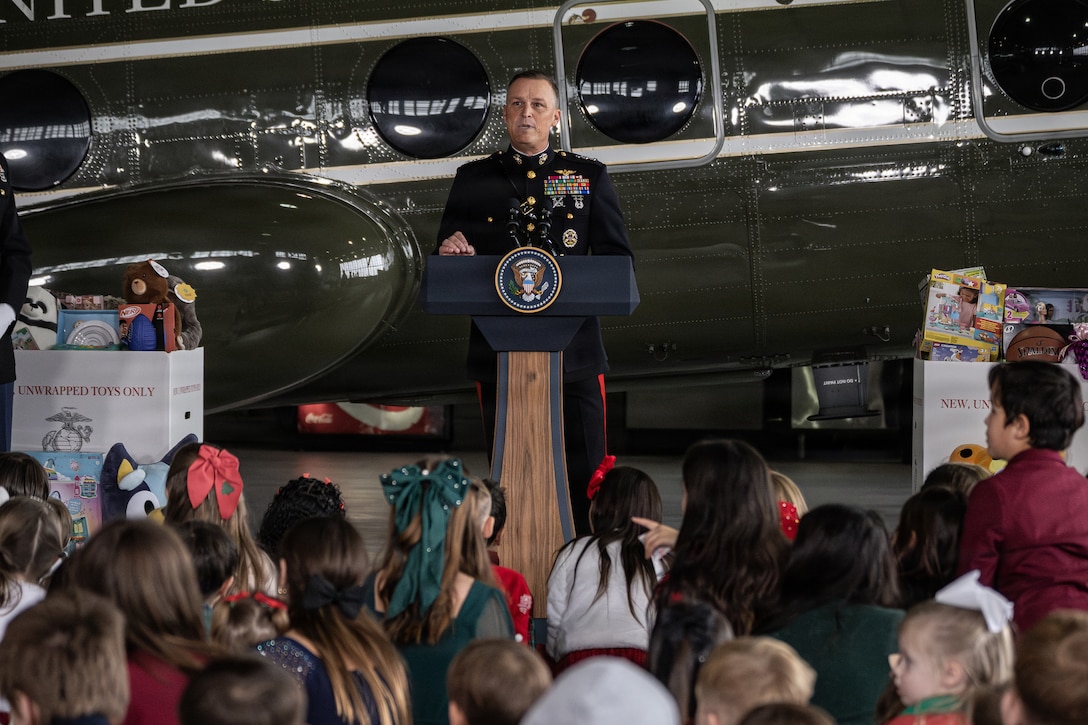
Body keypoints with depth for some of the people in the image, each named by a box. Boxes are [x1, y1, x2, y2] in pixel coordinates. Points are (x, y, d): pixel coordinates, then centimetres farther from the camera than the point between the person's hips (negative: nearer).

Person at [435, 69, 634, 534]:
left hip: (574, 352, 0)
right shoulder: (473, 180, 11)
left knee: (585, 478, -3)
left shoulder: (589, 177, 11)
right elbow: (448, 266, 9)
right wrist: (450, 252, -15)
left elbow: (617, 258, 6)